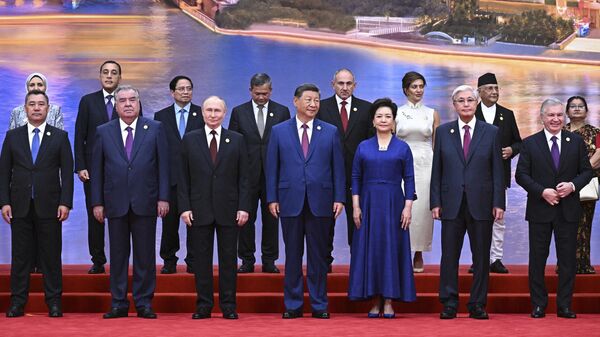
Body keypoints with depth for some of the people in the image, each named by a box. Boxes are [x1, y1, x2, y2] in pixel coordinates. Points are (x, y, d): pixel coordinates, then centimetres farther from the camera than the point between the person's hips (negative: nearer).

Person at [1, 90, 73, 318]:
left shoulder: (60, 137, 6)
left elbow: (67, 172, 2)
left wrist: (65, 203, -8)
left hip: (49, 206, -1)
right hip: (20, 206, 1)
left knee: (51, 256, 1)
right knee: (20, 256, 3)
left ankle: (54, 302, 7)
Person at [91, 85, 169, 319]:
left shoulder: (155, 129, 4)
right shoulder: (103, 132, 7)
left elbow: (163, 165, 2)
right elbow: (97, 170, 7)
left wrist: (163, 197, -4)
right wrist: (97, 202, 1)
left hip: (145, 203, -1)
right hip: (116, 203, 1)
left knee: (145, 256, 2)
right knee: (118, 255, 5)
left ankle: (144, 303, 9)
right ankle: (119, 304, 11)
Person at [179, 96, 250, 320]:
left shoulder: (237, 140, 6)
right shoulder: (190, 140, 6)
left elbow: (243, 177, 4)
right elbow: (183, 177, 4)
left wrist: (243, 207, -4)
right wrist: (185, 207, -4)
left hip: (228, 209, 0)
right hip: (199, 210, 0)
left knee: (228, 258, 3)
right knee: (201, 259, 3)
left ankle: (228, 305, 9)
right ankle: (203, 305, 9)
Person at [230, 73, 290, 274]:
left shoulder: (282, 112, 4)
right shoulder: (239, 112, 4)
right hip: (247, 174, 0)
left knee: (271, 219, 5)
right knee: (246, 219, 4)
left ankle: (269, 261, 13)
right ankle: (247, 260, 12)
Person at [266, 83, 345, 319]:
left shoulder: (330, 132, 7)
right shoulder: (279, 131, 6)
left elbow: (338, 167, 5)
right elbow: (272, 167, 5)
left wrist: (339, 198, -2)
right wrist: (272, 198, -2)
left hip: (320, 202, 0)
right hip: (290, 202, 0)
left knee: (318, 256, 5)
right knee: (293, 255, 5)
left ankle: (319, 305, 11)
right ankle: (293, 305, 12)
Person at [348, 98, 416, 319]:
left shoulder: (403, 148, 4)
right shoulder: (363, 148, 7)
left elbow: (409, 179, 2)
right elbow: (356, 178, 6)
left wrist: (408, 207, -7)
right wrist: (355, 206, -3)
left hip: (394, 205, -1)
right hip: (369, 204, 1)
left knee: (392, 248, -1)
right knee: (370, 248, 1)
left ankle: (389, 302, 4)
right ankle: (375, 301, 8)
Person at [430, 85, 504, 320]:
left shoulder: (491, 132, 5)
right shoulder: (443, 132, 7)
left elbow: (497, 170, 3)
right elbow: (436, 170, 6)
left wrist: (498, 203, -4)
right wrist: (435, 202, -1)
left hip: (481, 204, 0)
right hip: (451, 203, 0)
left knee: (481, 257, 4)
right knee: (449, 256, 2)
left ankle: (478, 305, 12)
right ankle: (449, 305, 9)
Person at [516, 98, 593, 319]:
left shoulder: (576, 142, 5)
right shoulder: (530, 144, 1)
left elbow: (586, 171, 7)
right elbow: (521, 175, -2)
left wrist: (573, 185, -13)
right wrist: (542, 192, -15)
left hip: (568, 210, 1)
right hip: (540, 210, -1)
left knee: (567, 258, 4)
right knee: (537, 258, 4)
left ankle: (564, 305, 11)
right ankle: (538, 304, 12)